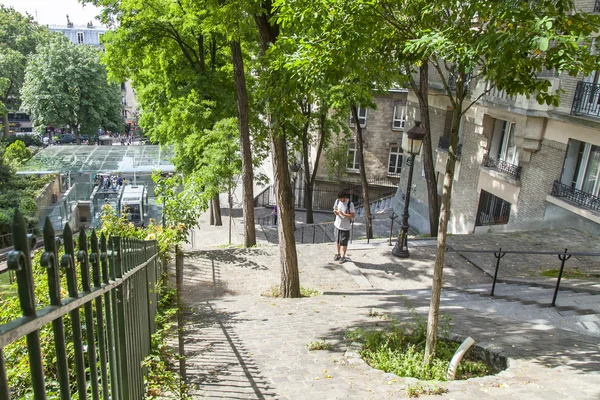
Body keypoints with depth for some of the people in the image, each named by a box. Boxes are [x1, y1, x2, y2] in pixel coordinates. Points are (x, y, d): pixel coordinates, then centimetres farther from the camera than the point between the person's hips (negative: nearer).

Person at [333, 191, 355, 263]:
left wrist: (343, 214, -28)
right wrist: (335, 212, -12)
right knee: (337, 241, 16)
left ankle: (343, 257, 21)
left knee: (344, 243, 4)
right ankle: (338, 254, 35)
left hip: (346, 226, -5)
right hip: (337, 224, 5)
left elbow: (352, 215, -16)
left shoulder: (350, 204, -16)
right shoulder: (337, 201, -2)